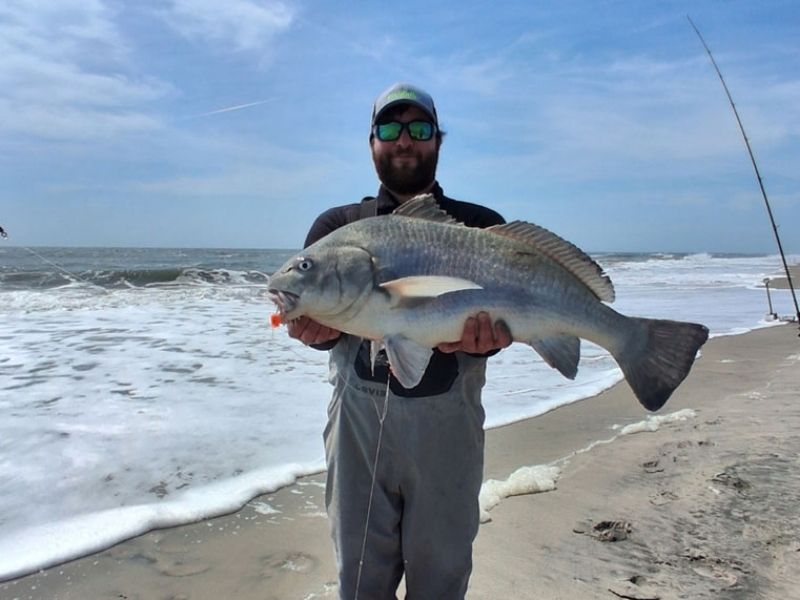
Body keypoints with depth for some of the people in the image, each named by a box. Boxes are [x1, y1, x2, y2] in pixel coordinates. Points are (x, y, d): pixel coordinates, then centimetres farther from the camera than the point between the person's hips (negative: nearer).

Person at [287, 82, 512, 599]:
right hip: (360, 410, 1)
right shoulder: (337, 225, 12)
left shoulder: (482, 225, 10)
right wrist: (319, 328, -24)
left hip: (449, 416, 0)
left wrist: (484, 338, -25)